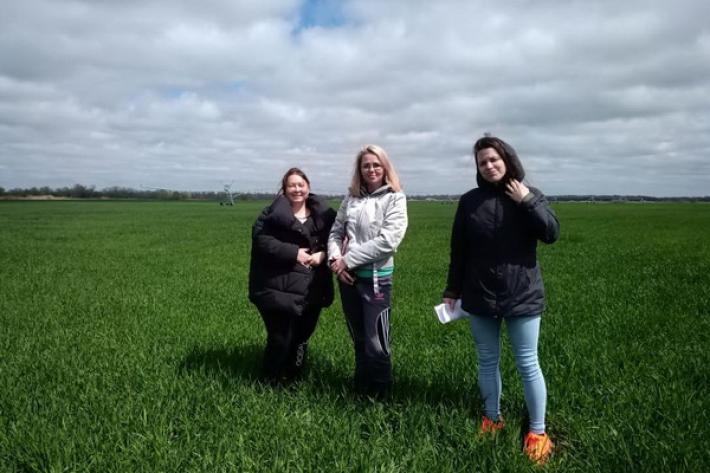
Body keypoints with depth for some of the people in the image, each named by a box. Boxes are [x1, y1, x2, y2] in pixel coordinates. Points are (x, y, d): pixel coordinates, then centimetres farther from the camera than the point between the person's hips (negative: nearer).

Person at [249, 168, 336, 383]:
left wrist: (323, 254, -12)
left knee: (302, 336, 14)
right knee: (281, 338, -2)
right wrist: (293, 252, -19)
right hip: (280, 288, -4)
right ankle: (272, 380, 20)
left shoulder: (323, 213, 7)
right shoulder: (273, 213, -3)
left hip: (312, 289, 4)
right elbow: (261, 239, -14)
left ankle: (293, 377, 34)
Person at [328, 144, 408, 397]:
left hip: (376, 278, -4)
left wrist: (348, 259, -15)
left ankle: (380, 394, 20)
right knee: (358, 339, 18)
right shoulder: (351, 197, 7)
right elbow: (336, 231, 9)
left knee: (376, 343, 0)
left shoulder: (394, 198, -7)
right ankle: (361, 389, 35)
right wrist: (336, 259, -10)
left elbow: (387, 240, -16)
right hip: (348, 277, 5)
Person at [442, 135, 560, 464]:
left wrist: (527, 201, -19)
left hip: (522, 296, -2)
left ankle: (538, 432, 18)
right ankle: (491, 419, 31)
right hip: (480, 297, 2)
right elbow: (459, 250, 5)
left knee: (527, 364, 4)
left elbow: (552, 234, -12)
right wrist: (452, 290, 7)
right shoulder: (470, 201, 0)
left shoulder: (530, 196, -1)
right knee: (487, 362, 14)